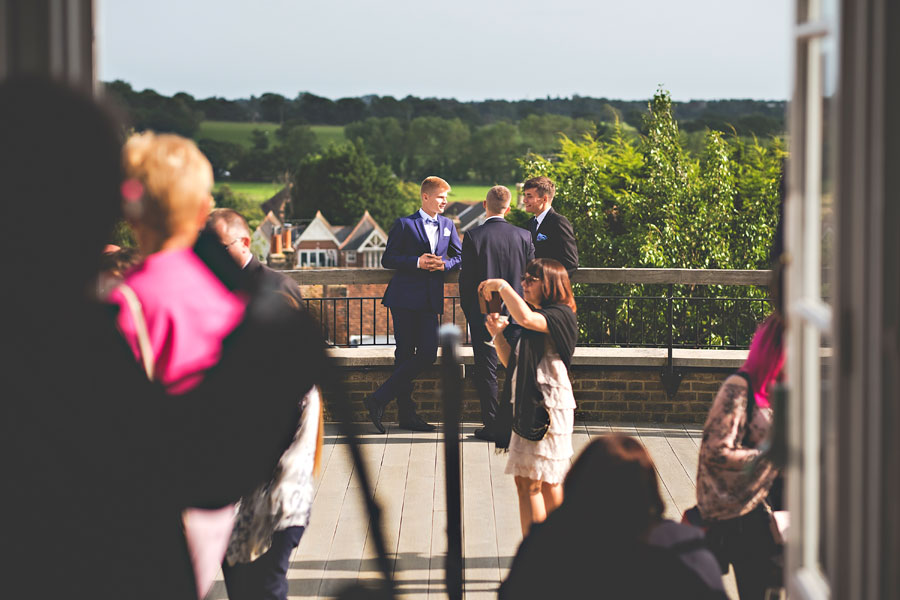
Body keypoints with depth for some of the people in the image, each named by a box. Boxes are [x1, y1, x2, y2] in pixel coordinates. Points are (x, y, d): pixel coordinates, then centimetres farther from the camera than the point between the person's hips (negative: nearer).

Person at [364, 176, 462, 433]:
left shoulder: (448, 225, 15)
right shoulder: (404, 224, 1)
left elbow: (459, 257, 17)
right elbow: (387, 259, -3)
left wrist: (445, 264, -5)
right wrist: (416, 262, -16)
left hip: (431, 300, 5)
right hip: (405, 298, -5)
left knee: (428, 354, -6)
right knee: (405, 354, -3)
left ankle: (379, 400, 0)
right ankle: (406, 414, 3)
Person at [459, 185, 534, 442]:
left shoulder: (474, 236, -10)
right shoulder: (523, 236, -1)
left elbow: (466, 279, -7)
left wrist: (468, 312, 4)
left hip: (483, 313, -3)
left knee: (487, 370, 4)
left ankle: (492, 426, 4)